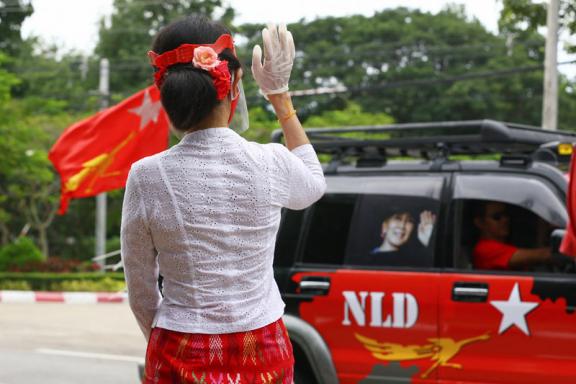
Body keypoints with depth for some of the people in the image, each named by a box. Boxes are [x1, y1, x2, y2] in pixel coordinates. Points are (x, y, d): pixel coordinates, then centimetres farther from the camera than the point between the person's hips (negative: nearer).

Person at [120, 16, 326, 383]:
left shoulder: (146, 177, -13)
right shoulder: (269, 165, -12)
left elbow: (141, 292, -2)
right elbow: (315, 184, 14)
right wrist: (280, 95, 16)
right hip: (263, 352, 1)